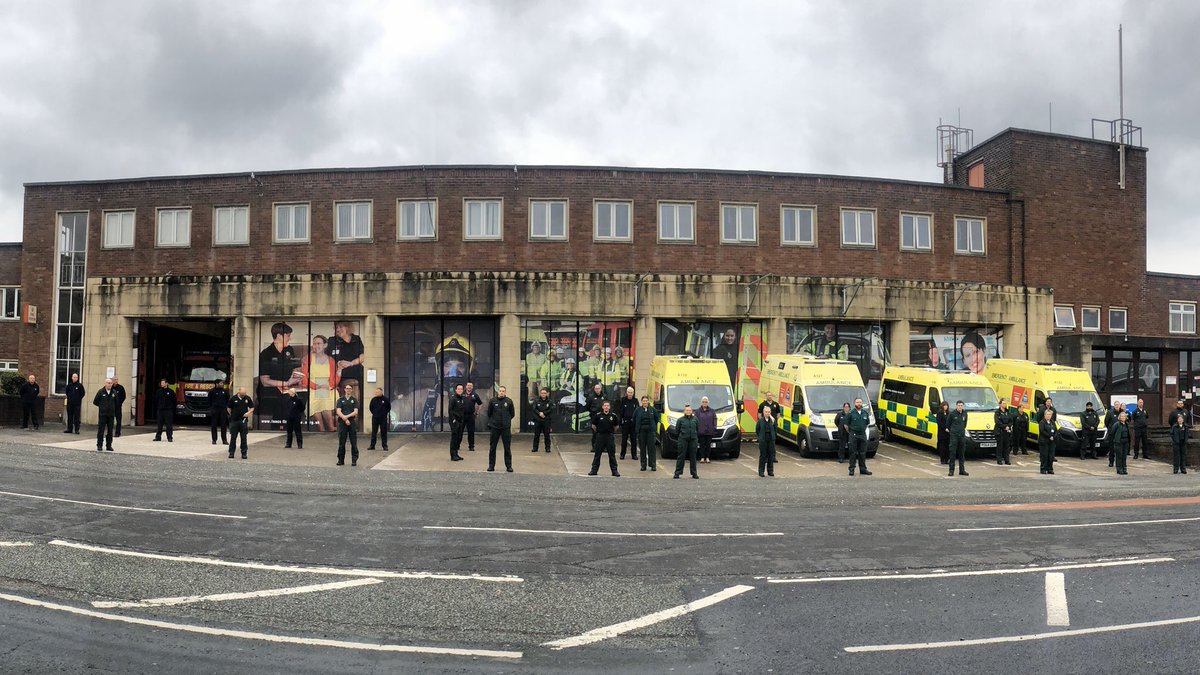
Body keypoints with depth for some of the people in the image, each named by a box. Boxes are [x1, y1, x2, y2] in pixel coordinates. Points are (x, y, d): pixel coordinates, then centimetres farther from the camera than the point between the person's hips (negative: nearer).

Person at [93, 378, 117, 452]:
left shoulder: (114, 392, 5)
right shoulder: (101, 392, -3)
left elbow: (116, 403, 13)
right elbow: (95, 402, 3)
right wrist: (102, 406, 7)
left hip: (111, 414, 3)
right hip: (102, 414, -3)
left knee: (110, 431, 6)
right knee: (101, 430, -2)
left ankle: (109, 445, 12)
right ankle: (99, 445, 3)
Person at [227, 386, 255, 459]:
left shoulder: (248, 398, 2)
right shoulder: (233, 398, -2)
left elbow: (252, 408, 9)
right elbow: (229, 409, 6)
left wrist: (248, 412, -10)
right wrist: (232, 415, -2)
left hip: (243, 420, 1)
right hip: (234, 421, -1)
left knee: (244, 438, 3)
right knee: (233, 437, 4)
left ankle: (244, 453, 9)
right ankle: (231, 453, 13)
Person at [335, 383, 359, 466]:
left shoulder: (354, 400, 8)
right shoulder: (340, 400, 9)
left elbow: (355, 412, -2)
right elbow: (338, 411, -2)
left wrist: (347, 416, -14)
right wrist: (345, 419, -14)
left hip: (352, 422, -1)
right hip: (342, 422, 1)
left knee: (354, 443, -2)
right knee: (341, 442, 3)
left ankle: (354, 460, 1)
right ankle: (341, 460, 10)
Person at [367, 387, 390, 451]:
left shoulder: (385, 399, -3)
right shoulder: (373, 400, 3)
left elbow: (389, 407, 8)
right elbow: (370, 407, 16)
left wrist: (385, 413, 3)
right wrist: (374, 413, 10)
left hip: (383, 418, -2)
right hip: (375, 418, 2)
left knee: (384, 432, 1)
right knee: (373, 432, 4)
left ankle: (385, 446, 5)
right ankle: (372, 445, 11)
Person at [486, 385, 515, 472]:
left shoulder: (509, 401, -1)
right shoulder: (492, 401, -1)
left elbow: (512, 413, 10)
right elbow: (489, 413, 11)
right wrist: (491, 422, 10)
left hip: (506, 428, 0)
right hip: (495, 427, 0)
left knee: (507, 448, 4)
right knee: (492, 447, 6)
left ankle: (509, 466, 11)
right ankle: (491, 465, 15)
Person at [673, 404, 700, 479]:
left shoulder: (695, 419, 8)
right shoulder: (681, 420, 1)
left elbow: (698, 429, 16)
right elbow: (677, 429, 7)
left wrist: (696, 437, 10)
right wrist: (683, 434, 6)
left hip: (693, 440, 2)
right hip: (683, 440, -2)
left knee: (693, 457, 7)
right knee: (681, 456, -2)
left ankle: (694, 473, 14)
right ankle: (677, 472, 3)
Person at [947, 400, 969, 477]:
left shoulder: (965, 413, 7)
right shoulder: (952, 413, -6)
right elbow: (948, 424, 5)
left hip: (962, 435, 4)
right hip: (954, 435, -4)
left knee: (962, 454, 9)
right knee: (952, 453, -5)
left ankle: (962, 470, 15)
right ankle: (951, 470, -1)